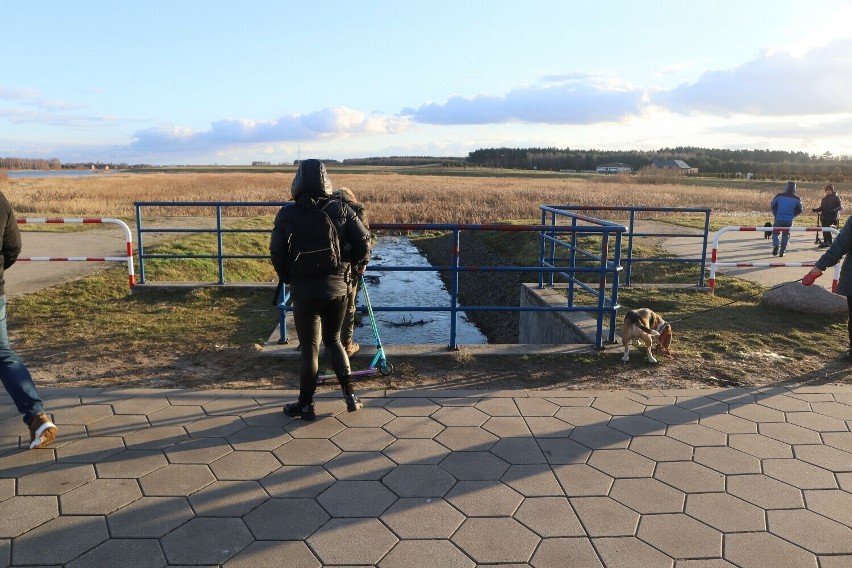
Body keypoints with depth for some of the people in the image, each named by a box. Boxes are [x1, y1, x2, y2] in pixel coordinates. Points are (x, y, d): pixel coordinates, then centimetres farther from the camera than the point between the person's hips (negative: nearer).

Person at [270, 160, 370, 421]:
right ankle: (349, 394, 17)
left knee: (309, 348, 9)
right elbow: (363, 242, -7)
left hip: (303, 290, -2)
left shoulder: (287, 214, -6)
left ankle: (306, 404, 19)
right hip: (337, 287, 2)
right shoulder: (341, 209, -4)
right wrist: (359, 263, 14)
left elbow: (277, 252, -4)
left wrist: (286, 277, 14)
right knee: (333, 340, 20)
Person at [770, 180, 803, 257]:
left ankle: (775, 246, -11)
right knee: (785, 236, 13)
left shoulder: (779, 196, -6)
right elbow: (799, 210, 6)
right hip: (789, 220, 1)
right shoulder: (797, 199, -2)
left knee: (775, 233, 14)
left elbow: (772, 205, 1)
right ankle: (782, 252, 10)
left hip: (779, 219, -1)